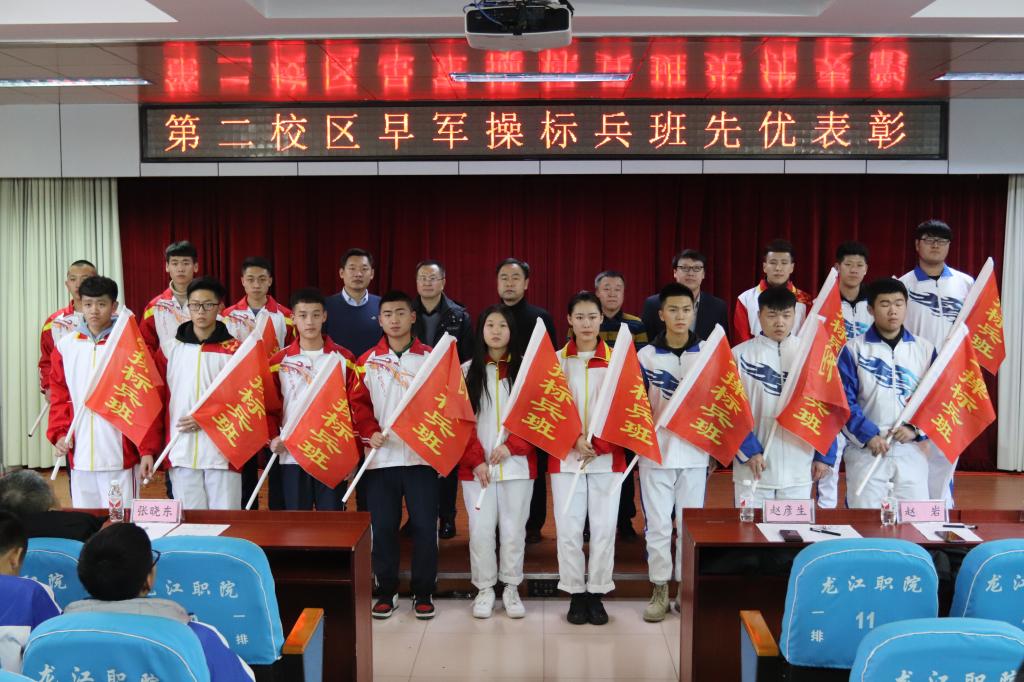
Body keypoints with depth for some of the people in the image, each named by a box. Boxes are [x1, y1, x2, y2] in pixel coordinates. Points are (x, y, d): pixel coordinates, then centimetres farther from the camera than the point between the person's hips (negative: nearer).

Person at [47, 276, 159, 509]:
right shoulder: (65, 346, 8)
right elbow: (59, 397, 12)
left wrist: (148, 449, -7)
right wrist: (59, 433, -2)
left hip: (120, 456, -3)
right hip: (79, 457, 4)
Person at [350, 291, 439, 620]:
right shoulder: (367, 361, 5)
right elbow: (358, 402, 2)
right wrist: (370, 431, -12)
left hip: (422, 456, -1)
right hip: (381, 457, 1)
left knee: (424, 526, 2)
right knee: (383, 526, 5)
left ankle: (423, 592, 15)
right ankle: (386, 591, 19)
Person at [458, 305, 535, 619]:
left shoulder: (525, 369, 5)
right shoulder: (467, 371, 5)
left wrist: (511, 446, -11)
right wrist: (476, 459, -9)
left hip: (517, 463, 0)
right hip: (477, 466, 0)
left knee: (513, 529, 5)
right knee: (480, 529, 2)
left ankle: (511, 589, 19)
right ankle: (484, 590, 16)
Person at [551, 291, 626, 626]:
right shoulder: (555, 361, 4)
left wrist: (599, 445, -12)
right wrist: (574, 439, -14)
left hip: (607, 458, 0)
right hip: (565, 457, 0)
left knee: (604, 528, 2)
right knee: (568, 529, 1)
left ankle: (597, 594, 15)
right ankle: (576, 595, 14)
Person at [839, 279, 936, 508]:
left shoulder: (925, 349, 6)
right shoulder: (854, 349, -2)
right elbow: (844, 401, -6)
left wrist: (916, 428, -10)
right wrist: (868, 435, -16)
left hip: (911, 450, 2)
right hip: (865, 450, -2)